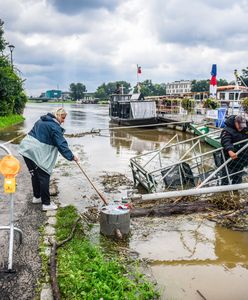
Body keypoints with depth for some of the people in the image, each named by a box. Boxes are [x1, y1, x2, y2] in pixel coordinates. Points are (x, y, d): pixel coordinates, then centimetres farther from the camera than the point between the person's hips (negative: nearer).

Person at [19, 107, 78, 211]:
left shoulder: (42, 120, 18)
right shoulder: (54, 126, -11)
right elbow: (61, 144, -14)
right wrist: (71, 156, -7)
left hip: (26, 149, 9)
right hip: (37, 154, -9)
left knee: (35, 174, 21)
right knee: (44, 177, -1)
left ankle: (37, 197, 34)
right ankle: (46, 204, 4)